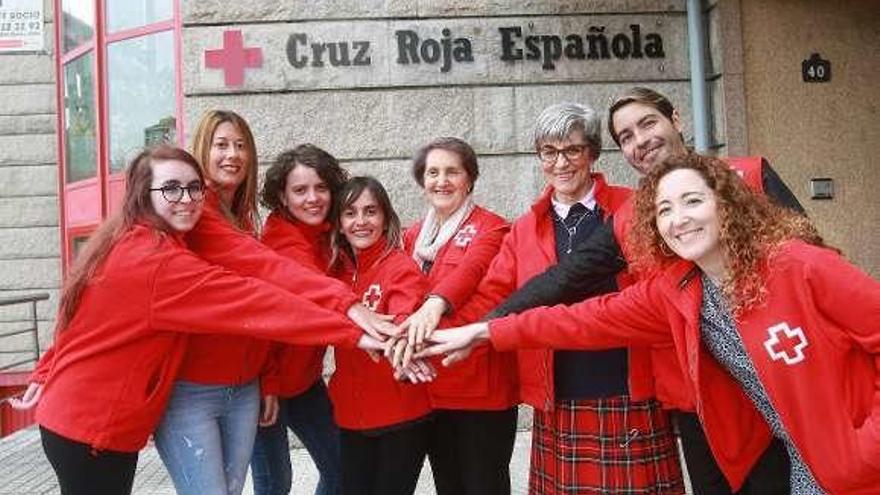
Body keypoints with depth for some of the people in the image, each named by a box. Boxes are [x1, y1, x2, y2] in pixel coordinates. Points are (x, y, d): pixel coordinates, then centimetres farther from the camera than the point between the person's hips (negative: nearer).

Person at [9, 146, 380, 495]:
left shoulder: (127, 244, 4)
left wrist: (46, 377, 21)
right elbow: (249, 300, -33)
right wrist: (353, 332, -36)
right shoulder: (158, 261, -26)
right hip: (93, 431, -9)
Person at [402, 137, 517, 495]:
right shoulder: (413, 237, 12)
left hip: (482, 385, -5)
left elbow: (472, 268, -27)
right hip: (430, 387, 6)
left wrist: (437, 303, -45)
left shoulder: (491, 228, -7)